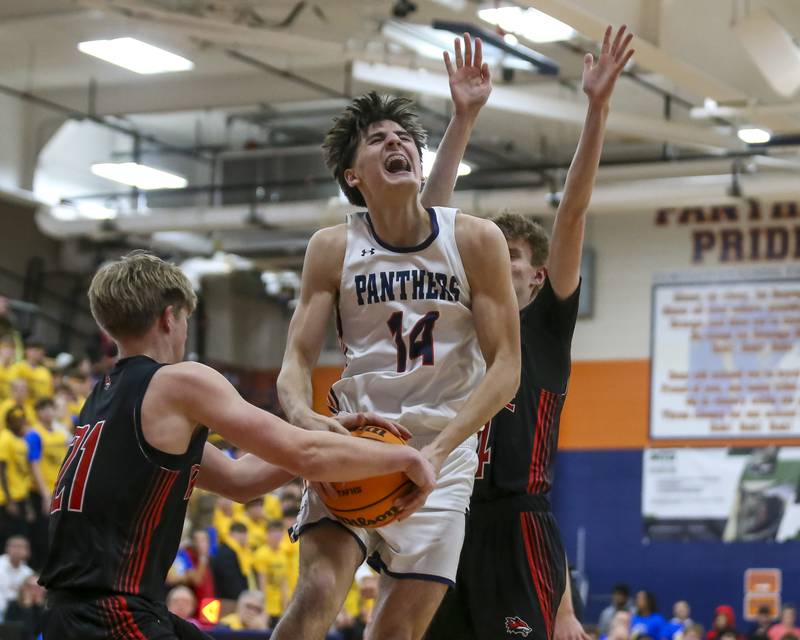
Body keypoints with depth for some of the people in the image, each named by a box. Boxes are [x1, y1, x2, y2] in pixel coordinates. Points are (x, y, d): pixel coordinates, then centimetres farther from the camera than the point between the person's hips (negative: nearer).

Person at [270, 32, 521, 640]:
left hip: (443, 453, 0)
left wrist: (438, 446, -19)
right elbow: (297, 361, -2)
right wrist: (305, 417, -26)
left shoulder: (475, 240, -3)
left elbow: (505, 368, -5)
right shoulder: (332, 248, 0)